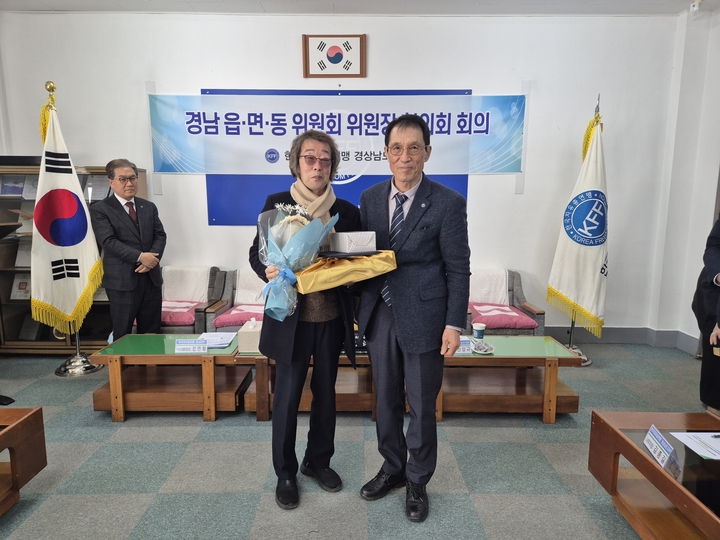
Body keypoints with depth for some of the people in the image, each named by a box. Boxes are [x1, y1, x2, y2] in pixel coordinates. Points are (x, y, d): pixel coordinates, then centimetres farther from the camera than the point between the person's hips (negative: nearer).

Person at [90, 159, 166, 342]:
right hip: (122, 280, -4)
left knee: (152, 333, 10)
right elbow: (108, 242, -12)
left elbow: (160, 235, 6)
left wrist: (152, 258, -12)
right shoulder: (100, 209, -2)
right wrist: (140, 257, -19)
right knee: (122, 335, 5)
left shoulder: (149, 207, 14)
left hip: (151, 278, 4)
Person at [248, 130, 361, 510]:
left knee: (325, 392, 16)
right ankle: (285, 473, 27)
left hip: (332, 318, 3)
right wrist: (268, 271, -22)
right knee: (287, 396, 6)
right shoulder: (276, 204, -2)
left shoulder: (347, 211, 3)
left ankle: (318, 461, 38)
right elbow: (256, 253, -1)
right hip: (291, 317, -2)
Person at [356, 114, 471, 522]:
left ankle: (418, 481, 33)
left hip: (423, 318, -4)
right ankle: (393, 468, 40)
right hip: (379, 316, 4)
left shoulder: (448, 203, -9)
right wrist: (361, 309, 3)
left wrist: (454, 325, -11)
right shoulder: (370, 198, 4)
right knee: (386, 400, 18)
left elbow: (458, 270, -8)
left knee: (422, 405, 10)